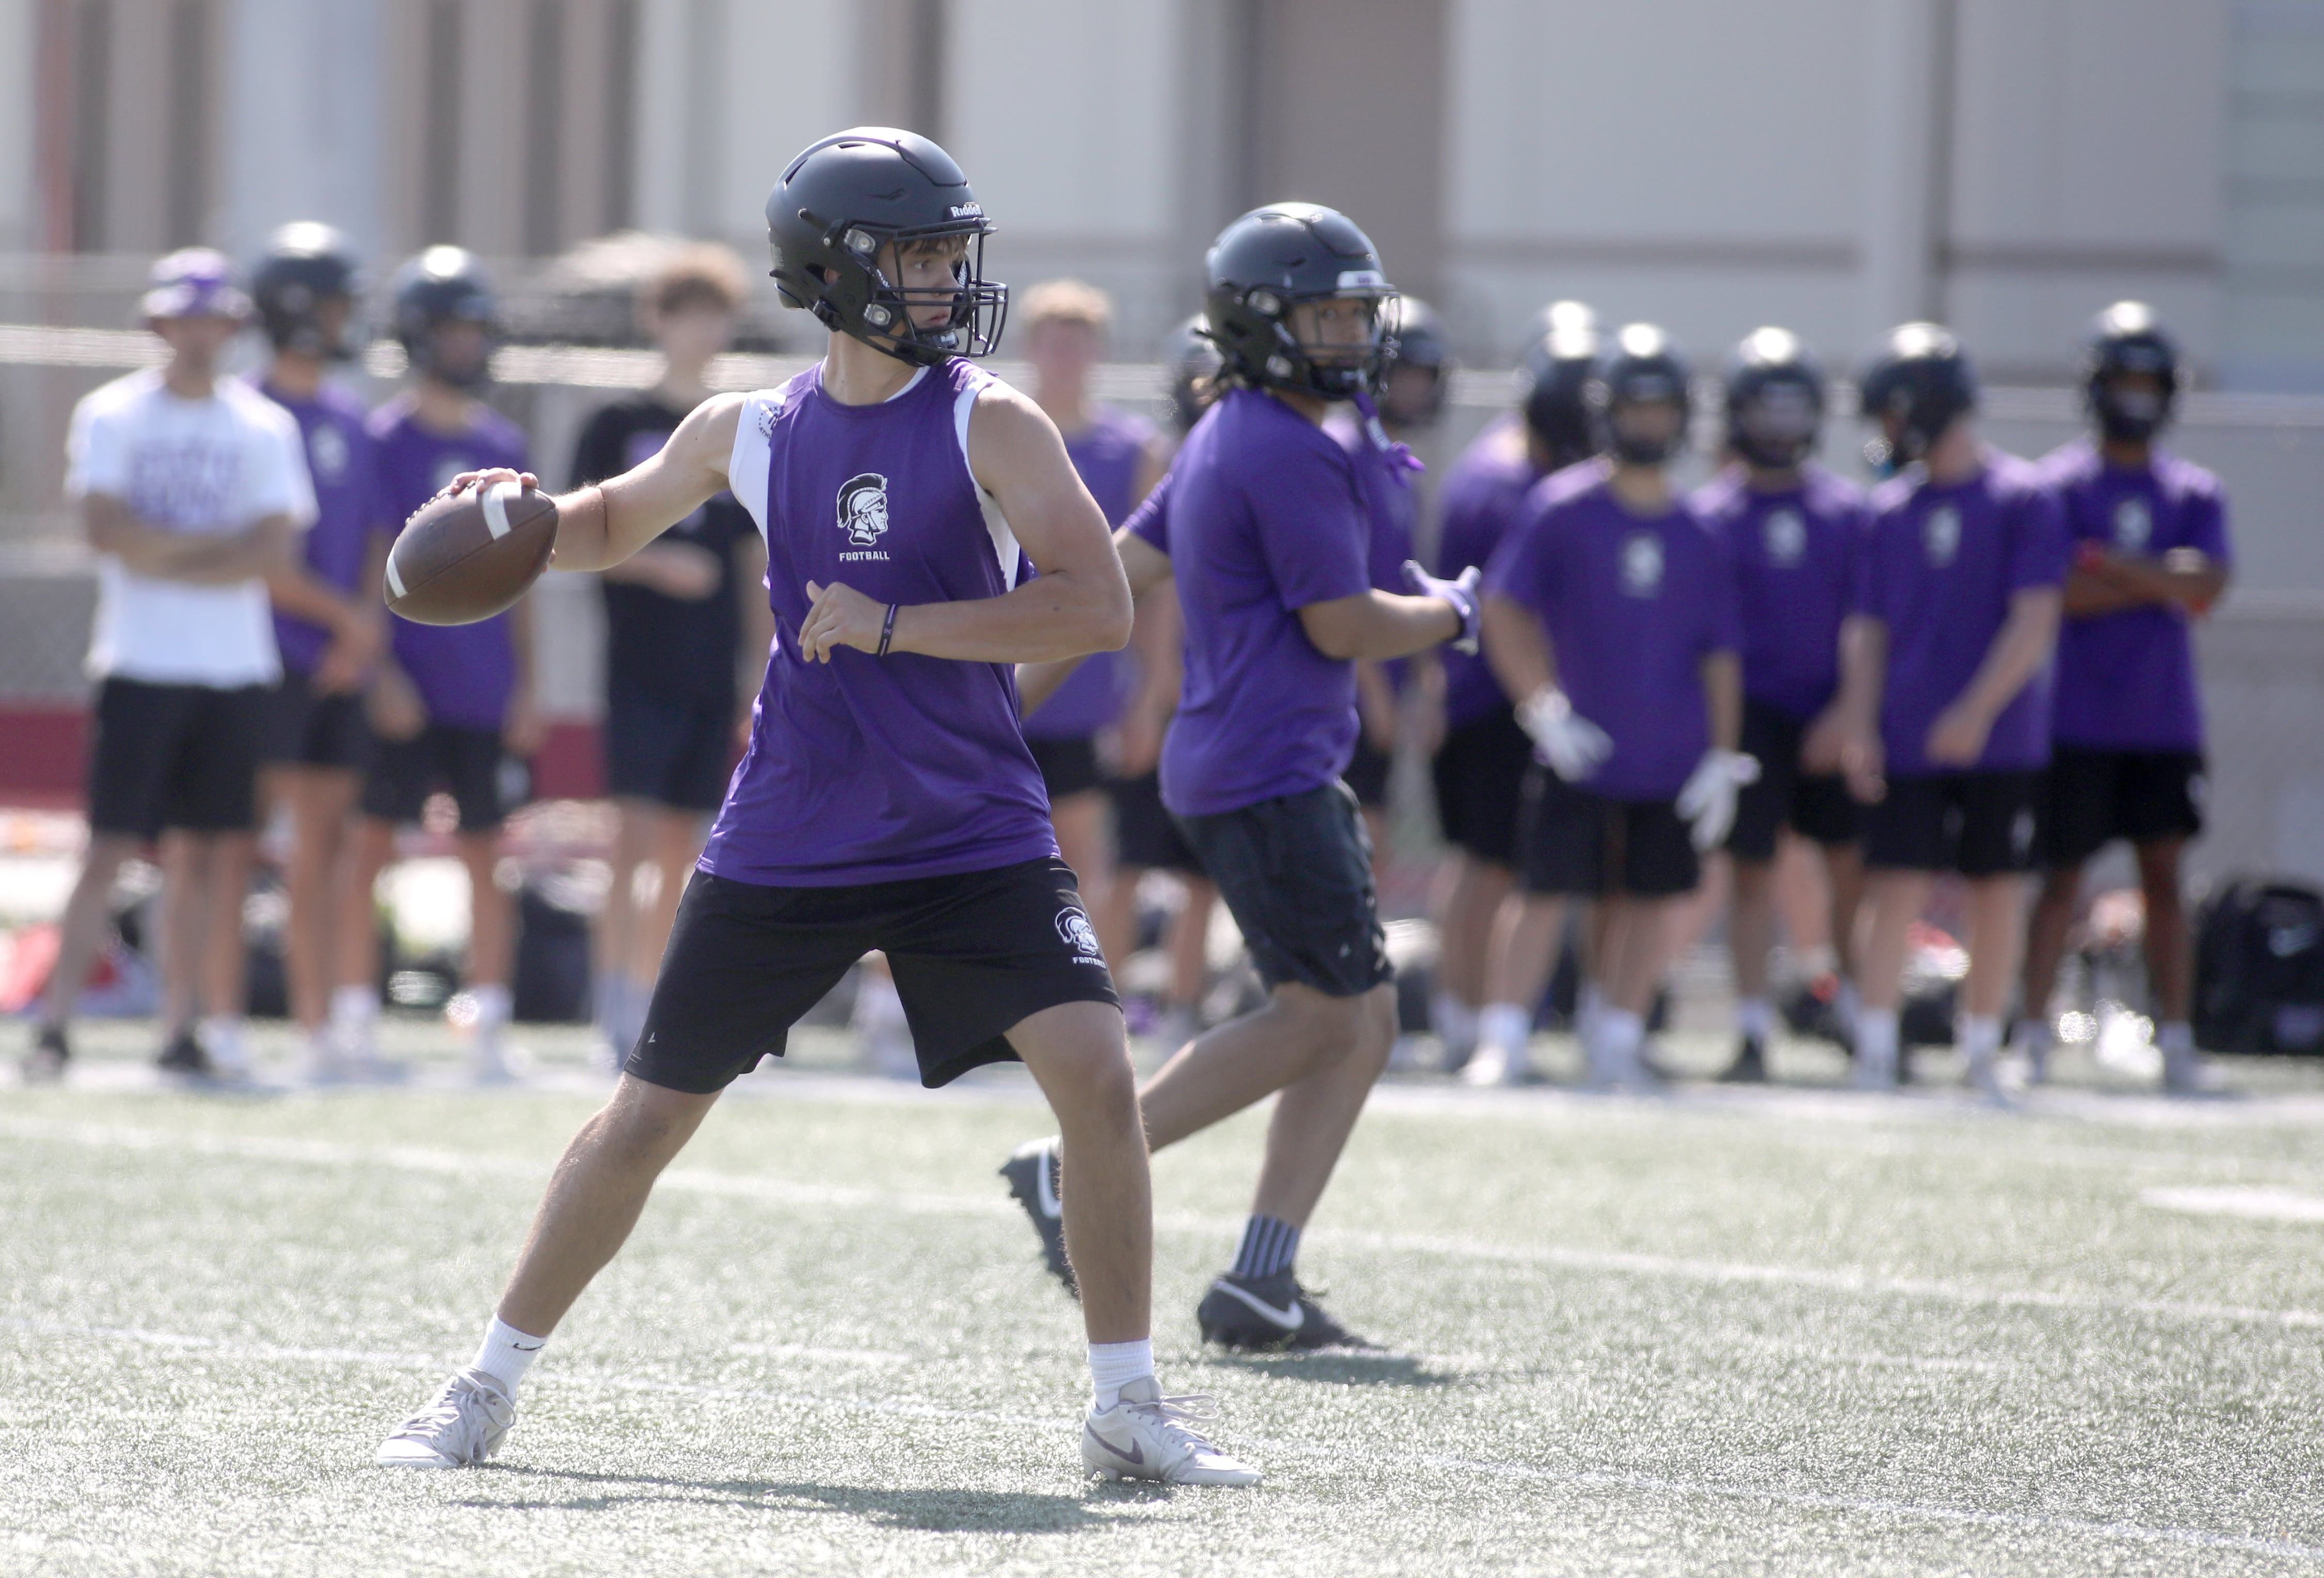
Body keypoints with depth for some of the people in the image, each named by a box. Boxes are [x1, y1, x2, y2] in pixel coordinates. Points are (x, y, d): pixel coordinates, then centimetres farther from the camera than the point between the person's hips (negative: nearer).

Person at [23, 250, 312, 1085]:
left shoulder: (262, 428, 8)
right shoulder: (111, 415, 2)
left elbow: (275, 550, -4)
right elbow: (108, 532, -10)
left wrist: (164, 560, -10)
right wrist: (218, 544, -9)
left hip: (234, 670, 3)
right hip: (139, 665, -3)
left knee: (202, 854, 5)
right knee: (110, 850, -8)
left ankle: (184, 1026, 10)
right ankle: (56, 1023, -8)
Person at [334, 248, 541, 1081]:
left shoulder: (502, 444, 11)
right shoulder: (384, 439, -3)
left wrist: (525, 686, 9)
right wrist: (379, 670, -12)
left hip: (486, 694, 4)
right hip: (405, 689, -4)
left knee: (487, 854, 4)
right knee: (372, 844, -2)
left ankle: (487, 1022, 8)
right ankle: (354, 1016, 3)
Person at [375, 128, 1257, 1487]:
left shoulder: (991, 426, -7)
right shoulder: (750, 434, 2)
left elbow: (1099, 608, -18)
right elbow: (613, 525, 22)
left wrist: (893, 626, -23)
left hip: (976, 839, -2)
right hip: (788, 848, 2)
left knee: (1096, 1070, -18)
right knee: (651, 1113, 6)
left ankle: (1128, 1407, -5)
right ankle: (489, 1388, 20)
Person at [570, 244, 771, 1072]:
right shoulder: (619, 426, 2)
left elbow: (756, 568, 16)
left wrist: (767, 680, 12)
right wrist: (658, 565, -18)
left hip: (713, 678, 4)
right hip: (640, 667, -4)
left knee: (683, 850, 6)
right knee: (637, 833, -13)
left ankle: (652, 1013, 12)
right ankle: (614, 1012, -14)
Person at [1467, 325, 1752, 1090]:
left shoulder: (1698, 536, 6)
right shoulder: (1561, 508, -3)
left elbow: (1719, 654, 10)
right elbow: (1503, 609, -4)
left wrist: (1721, 758, 4)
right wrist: (1545, 706, -13)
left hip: (1670, 762, 3)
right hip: (1578, 754, -3)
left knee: (1648, 899, 7)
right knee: (1543, 893, -5)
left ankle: (1618, 1041, 18)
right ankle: (1502, 1040, 1)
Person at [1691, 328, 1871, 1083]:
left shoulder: (1846, 510, 6)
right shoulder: (1713, 513, 0)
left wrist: (1848, 710, -7)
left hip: (1831, 716, 2)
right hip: (1753, 709, -2)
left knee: (1854, 865, 2)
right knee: (1753, 872, -1)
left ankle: (1862, 1015, 17)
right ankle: (1753, 1033, 4)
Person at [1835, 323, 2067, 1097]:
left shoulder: (2022, 500, -4)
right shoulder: (1892, 510, 9)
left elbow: (2034, 624, -10)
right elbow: (1869, 629, 9)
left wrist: (1978, 710, -19)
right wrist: (1860, 727, -4)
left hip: (2000, 742, -2)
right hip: (1908, 744, 2)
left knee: (1997, 901, 4)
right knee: (1897, 895, -6)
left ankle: (1982, 1055, 15)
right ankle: (1875, 1054, -3)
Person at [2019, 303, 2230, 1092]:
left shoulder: (2194, 493, 9)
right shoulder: (2060, 485, -1)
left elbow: (2208, 583, -8)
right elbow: (2059, 596, -13)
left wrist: (2110, 566, -13)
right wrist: (2165, 583, -10)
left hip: (2165, 722, 3)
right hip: (2078, 722, -3)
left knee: (2164, 875, 3)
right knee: (2063, 877, 0)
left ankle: (2177, 1041, 3)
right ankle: (2033, 1035, 6)